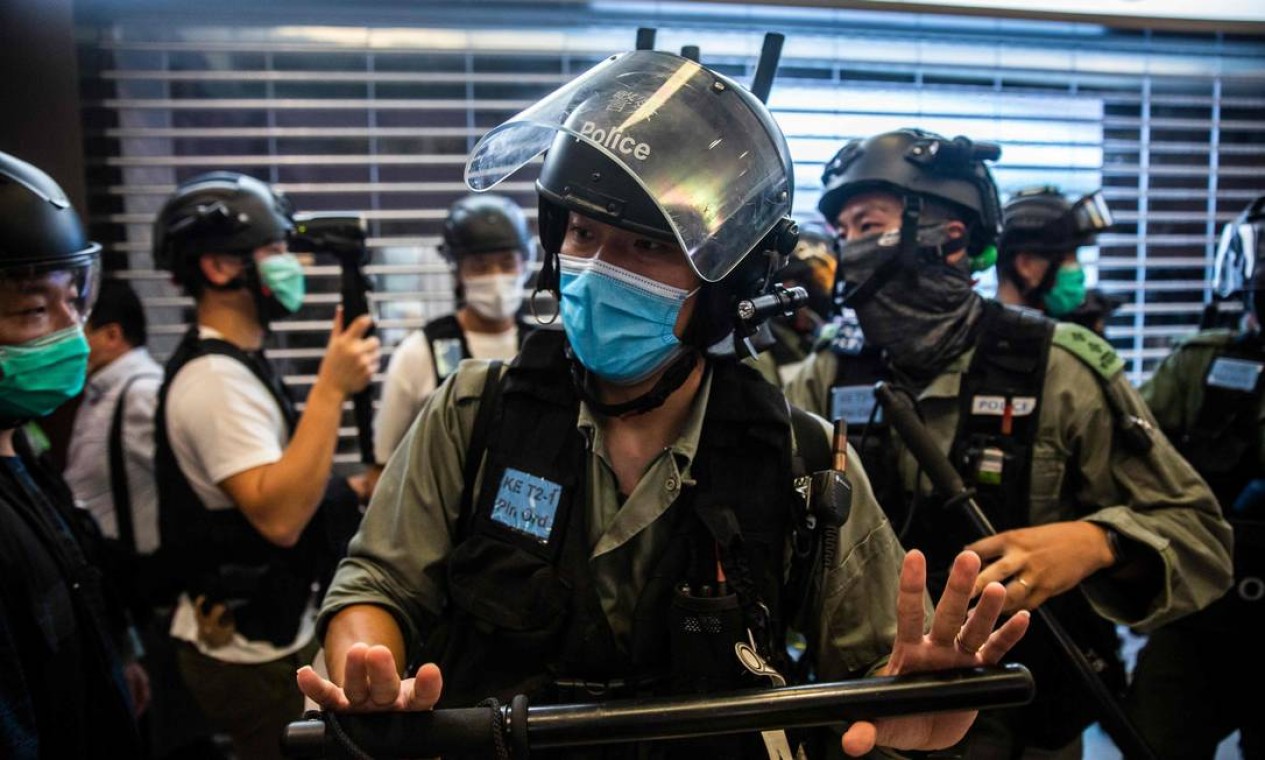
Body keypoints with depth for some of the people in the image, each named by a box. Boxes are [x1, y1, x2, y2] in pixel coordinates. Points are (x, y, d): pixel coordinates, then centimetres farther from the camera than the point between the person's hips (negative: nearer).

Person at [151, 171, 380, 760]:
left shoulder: (235, 365, 10)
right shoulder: (217, 378, -22)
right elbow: (279, 518, -32)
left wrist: (352, 488, 12)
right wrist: (331, 387, -31)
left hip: (268, 638, 10)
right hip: (254, 655, -10)